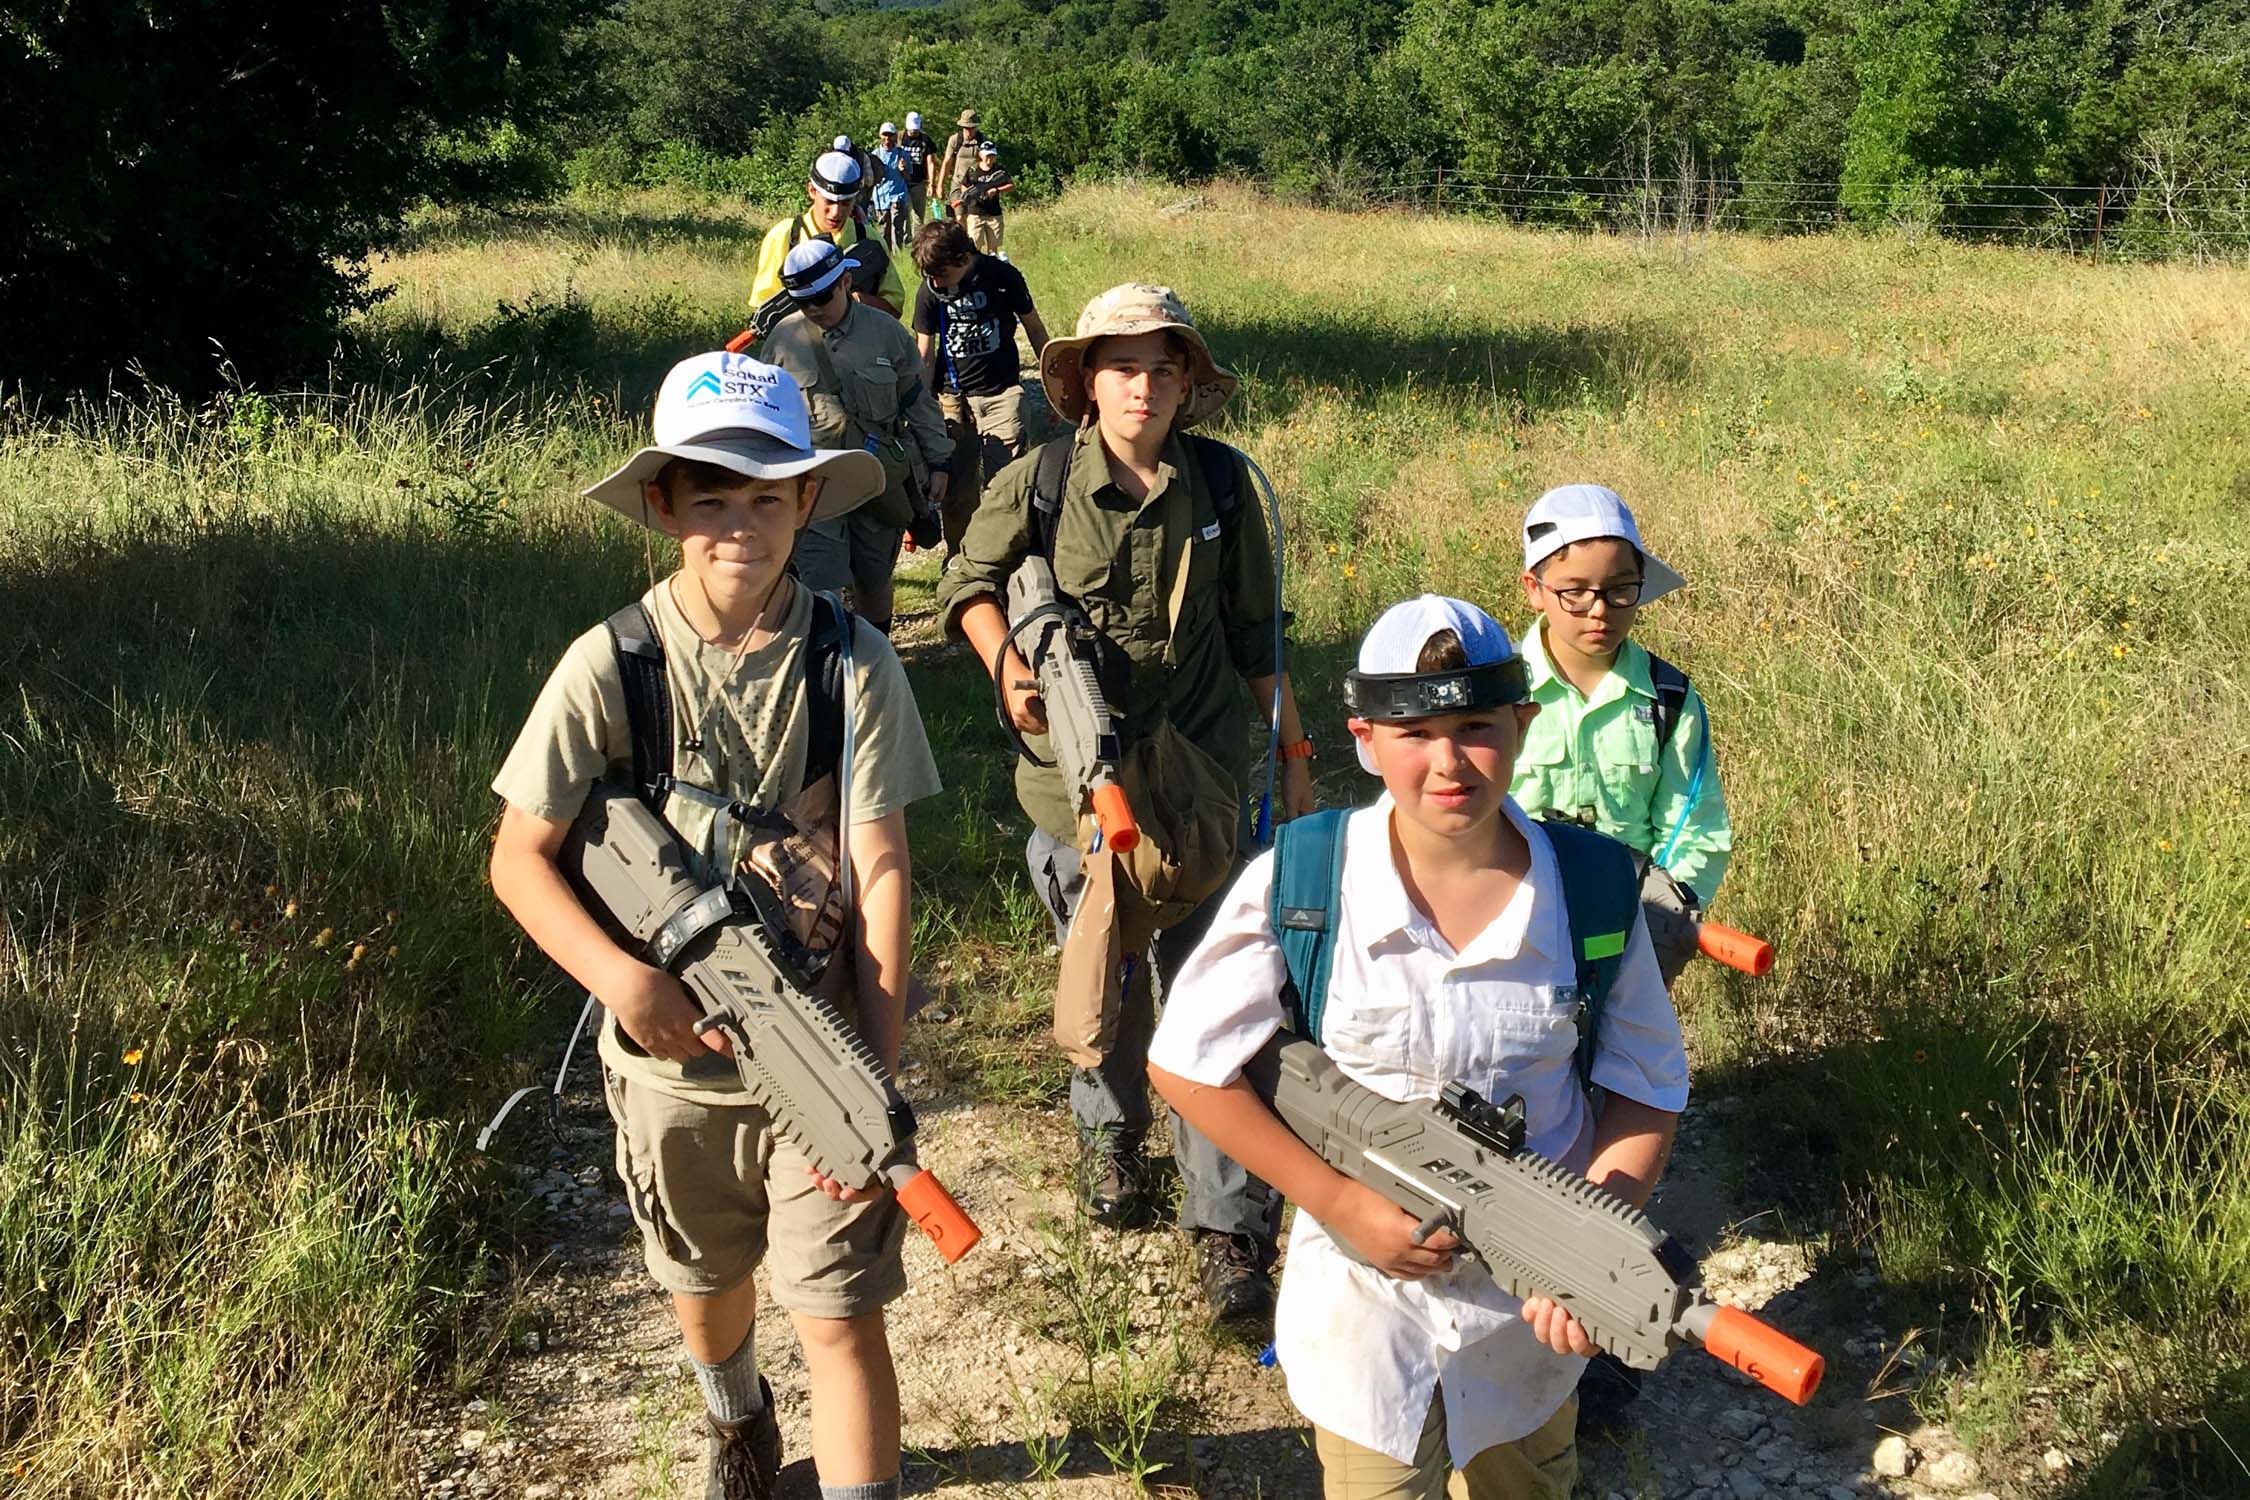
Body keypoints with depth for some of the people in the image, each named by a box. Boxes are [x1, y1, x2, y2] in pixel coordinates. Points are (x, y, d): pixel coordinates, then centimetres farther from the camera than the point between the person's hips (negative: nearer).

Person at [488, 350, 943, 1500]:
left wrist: (877, 1071, -20)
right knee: (706, 1278, 25)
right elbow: (518, 857, -6)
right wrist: (620, 977, -23)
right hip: (671, 1055, 2)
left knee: (842, 1316, -2)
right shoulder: (611, 666, -12)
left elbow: (881, 868, -13)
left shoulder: (853, 665, -12)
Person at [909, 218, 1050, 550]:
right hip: (952, 398, 2)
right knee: (956, 487, 5)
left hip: (1002, 393, -2)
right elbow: (925, 356, 1)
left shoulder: (1002, 276, -8)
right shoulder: (929, 291, -4)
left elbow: (1034, 329, 4)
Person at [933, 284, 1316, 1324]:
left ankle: (1228, 1221, 10)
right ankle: (1108, 1132, 43)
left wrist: (1293, 749, 10)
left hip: (1199, 774, 0)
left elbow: (1255, 632, 7)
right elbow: (969, 580, 7)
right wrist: (1007, 663, -12)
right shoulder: (1039, 482, -7)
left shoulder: (1221, 482, -2)